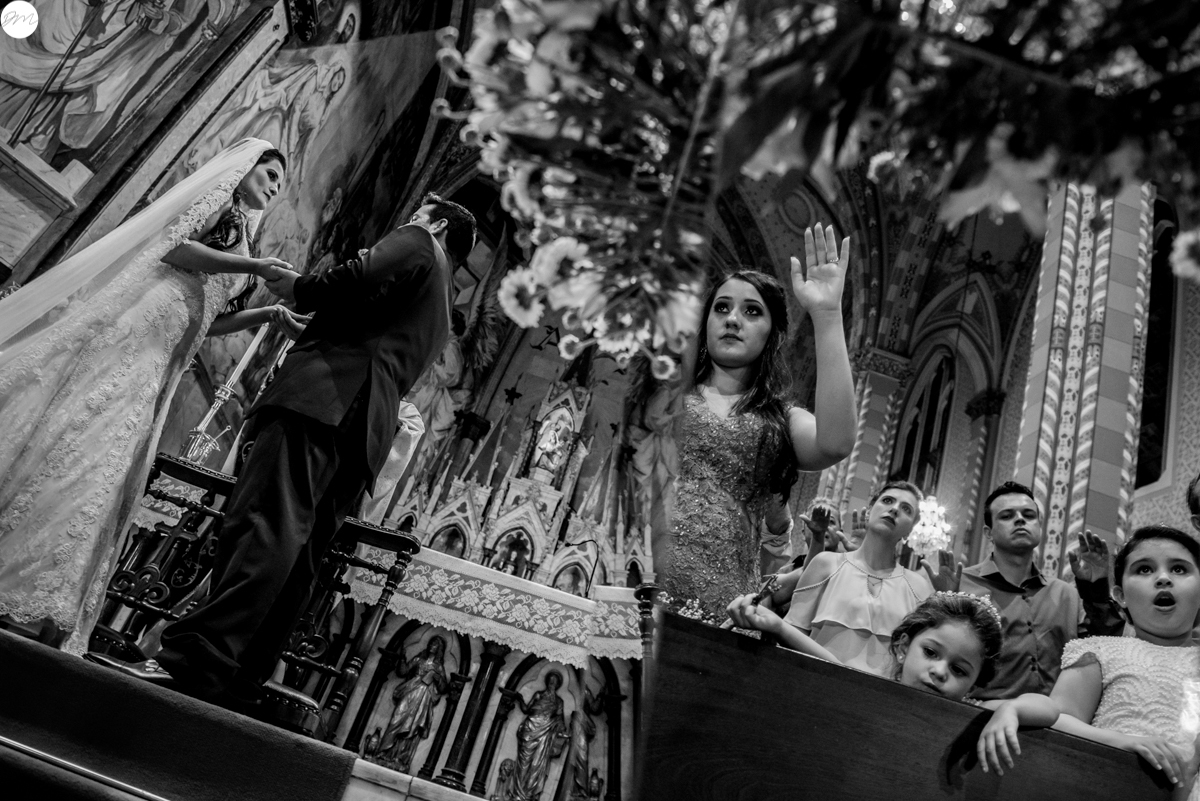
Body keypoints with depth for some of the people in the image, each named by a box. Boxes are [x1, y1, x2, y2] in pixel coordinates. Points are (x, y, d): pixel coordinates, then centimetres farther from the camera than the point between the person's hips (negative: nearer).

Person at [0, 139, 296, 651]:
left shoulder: (242, 237, 30)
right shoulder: (216, 193, 11)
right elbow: (175, 247, -6)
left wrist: (270, 313, 14)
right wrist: (255, 266, -7)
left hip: (154, 359, 7)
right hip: (127, 320, -7)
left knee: (103, 465, -4)